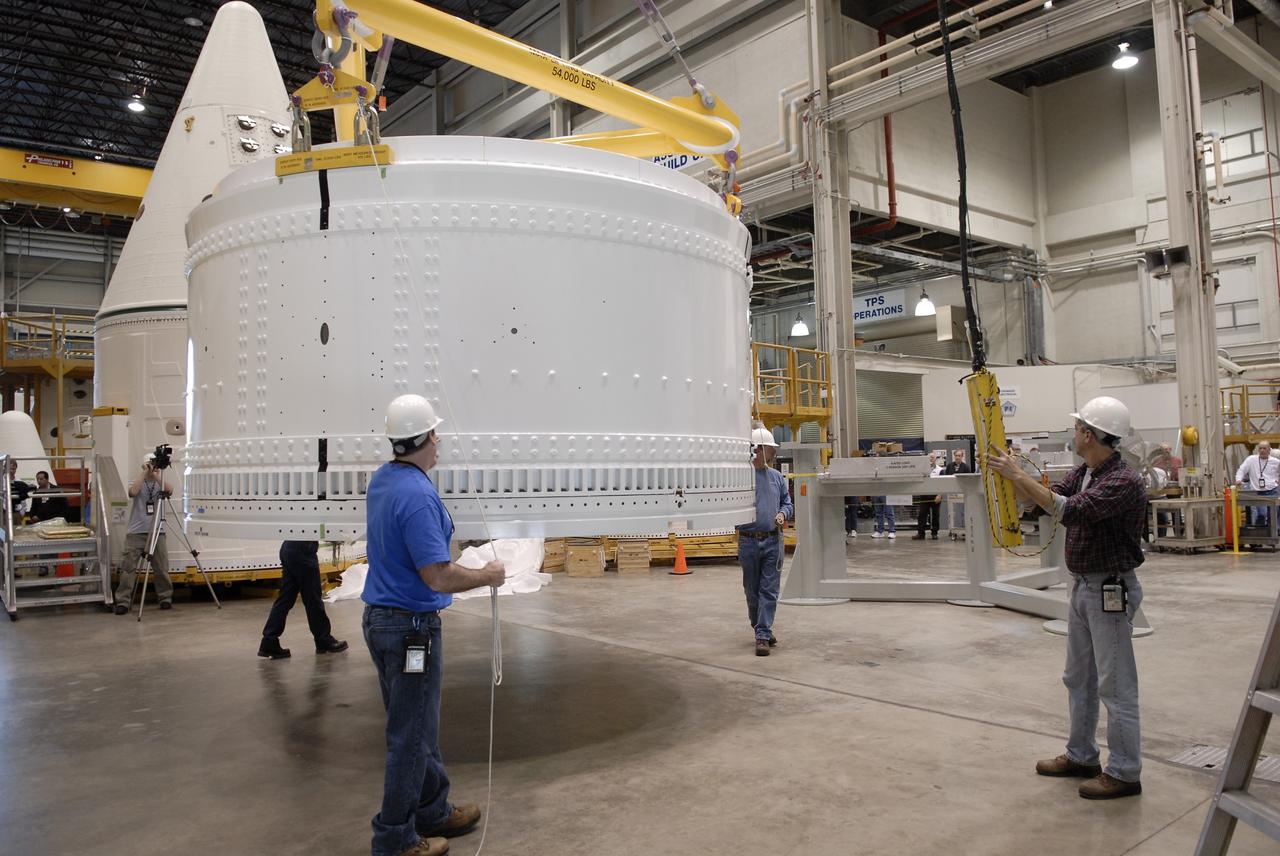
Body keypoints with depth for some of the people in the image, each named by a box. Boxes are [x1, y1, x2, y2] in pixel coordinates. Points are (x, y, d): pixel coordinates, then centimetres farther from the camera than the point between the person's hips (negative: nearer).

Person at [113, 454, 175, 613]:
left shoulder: (160, 483, 10)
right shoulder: (136, 482, 7)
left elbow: (169, 491, -12)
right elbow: (132, 492, -16)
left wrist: (156, 474, -13)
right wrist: (144, 472, -11)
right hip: (136, 533, -1)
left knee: (162, 568, 4)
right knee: (128, 568, -5)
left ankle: (165, 597, 16)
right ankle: (123, 601, -2)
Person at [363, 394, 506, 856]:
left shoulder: (382, 479, 4)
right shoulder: (417, 495, -25)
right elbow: (438, 576, -28)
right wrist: (488, 576, -10)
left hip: (380, 618, 10)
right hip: (411, 627, -10)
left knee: (417, 727, 20)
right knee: (411, 735, 4)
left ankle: (432, 810, 34)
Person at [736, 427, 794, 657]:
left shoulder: (777, 477, 9)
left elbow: (788, 503, 16)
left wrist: (783, 513, -6)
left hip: (773, 541, 3)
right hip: (749, 541, -3)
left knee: (769, 591, -1)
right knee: (752, 590, 10)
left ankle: (763, 635, 3)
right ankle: (761, 628, 29)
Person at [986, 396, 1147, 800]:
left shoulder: (1124, 481, -22)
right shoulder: (1083, 473, 6)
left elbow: (1069, 510, -33)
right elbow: (1046, 498, 12)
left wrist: (1018, 474, -29)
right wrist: (1011, 472, 1)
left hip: (1110, 591, -9)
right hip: (1082, 585, 9)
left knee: (1115, 684, 1)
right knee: (1078, 677, 17)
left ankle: (1124, 772, 12)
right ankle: (1081, 755, 30)